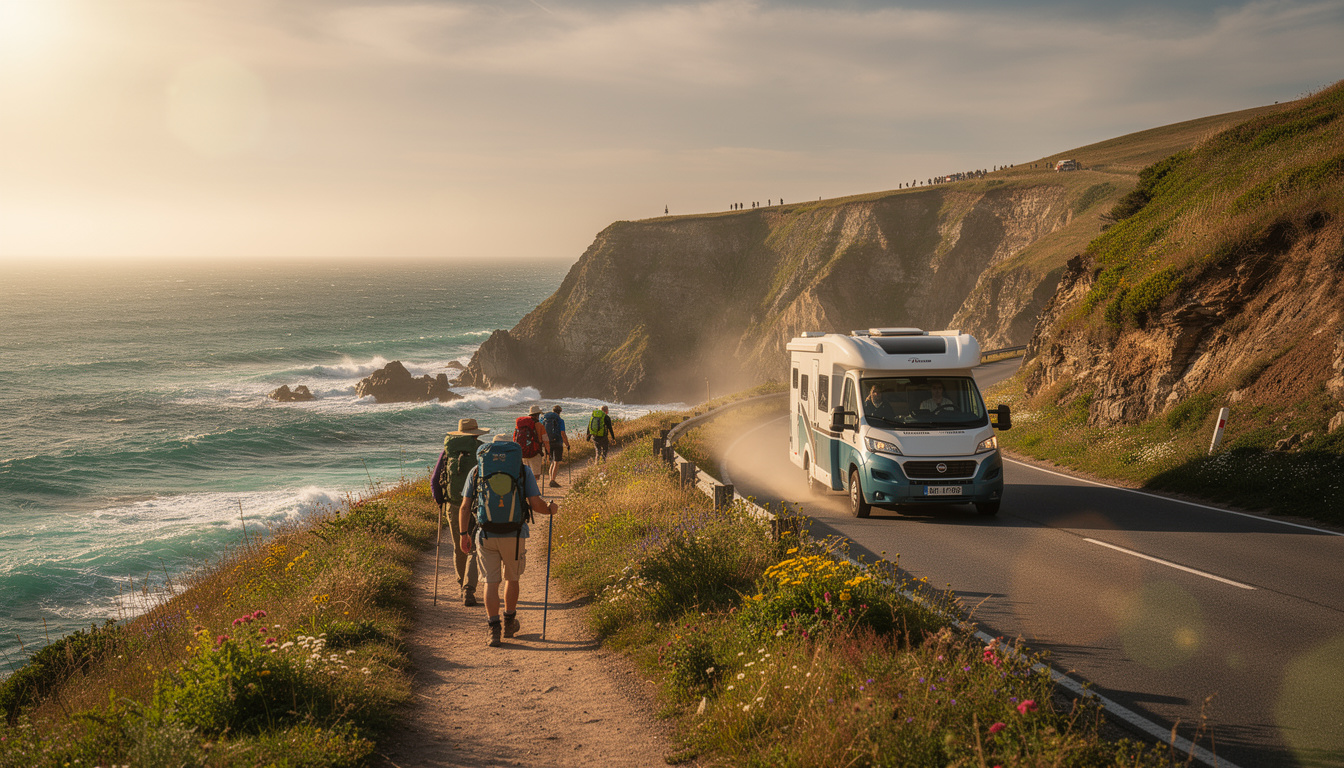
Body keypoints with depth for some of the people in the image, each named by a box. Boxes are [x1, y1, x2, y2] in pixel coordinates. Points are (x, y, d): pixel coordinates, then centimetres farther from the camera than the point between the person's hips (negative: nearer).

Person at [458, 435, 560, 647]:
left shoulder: (476, 471, 6)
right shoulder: (523, 470, 2)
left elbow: (465, 507, 4)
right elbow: (536, 505, -4)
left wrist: (463, 534, 15)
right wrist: (550, 509, 17)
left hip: (485, 535, 0)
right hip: (514, 535, 0)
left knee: (491, 581, 6)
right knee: (511, 578, 19)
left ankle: (494, 629, -4)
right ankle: (509, 623, 33)